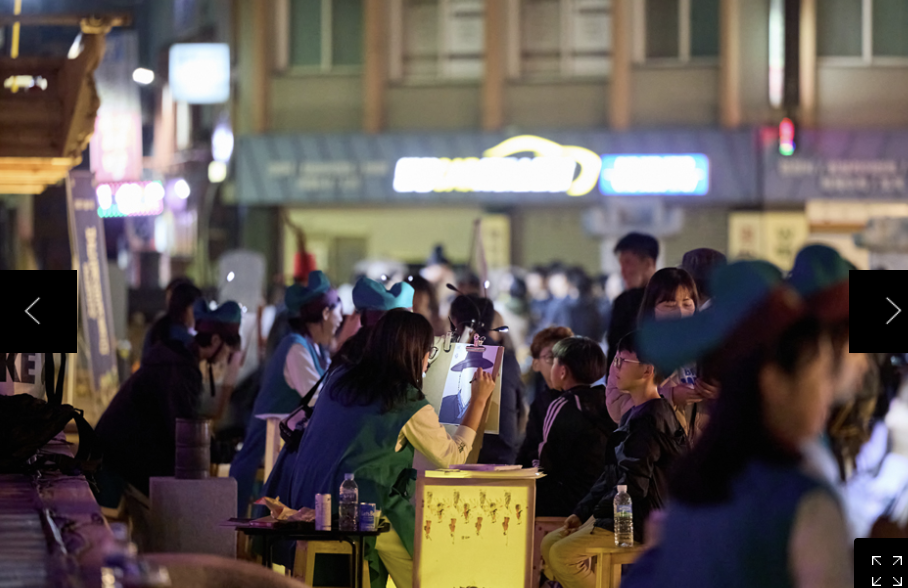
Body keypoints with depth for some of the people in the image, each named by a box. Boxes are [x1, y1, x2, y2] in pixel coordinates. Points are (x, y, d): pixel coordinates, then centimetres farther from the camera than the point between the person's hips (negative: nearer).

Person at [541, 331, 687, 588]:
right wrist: (582, 512, 12)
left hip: (642, 523, -11)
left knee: (564, 554, -21)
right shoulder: (633, 415, 18)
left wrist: (598, 513, -11)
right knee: (549, 544, 7)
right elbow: (612, 474, 21)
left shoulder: (651, 418, -17)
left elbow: (634, 484, -21)